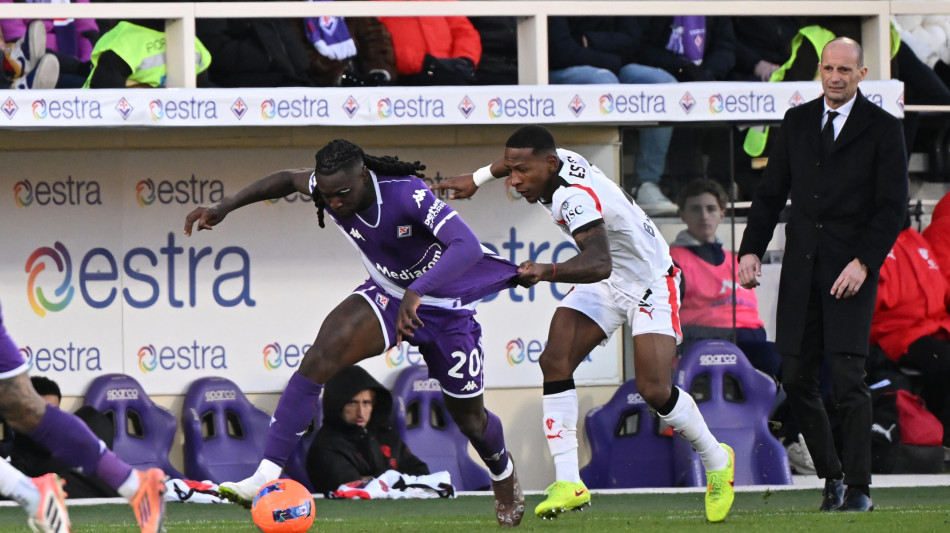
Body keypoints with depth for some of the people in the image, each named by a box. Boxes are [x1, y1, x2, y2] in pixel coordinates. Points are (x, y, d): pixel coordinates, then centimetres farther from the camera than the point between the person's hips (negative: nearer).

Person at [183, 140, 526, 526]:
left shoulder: (407, 194, -37)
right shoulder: (330, 189, -19)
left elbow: (469, 247, -48)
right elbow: (288, 180, 6)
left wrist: (416, 292, -62)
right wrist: (225, 207, -4)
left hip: (444, 307, -4)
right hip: (387, 293, 4)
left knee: (469, 417, 11)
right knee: (321, 355, -24)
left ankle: (503, 473, 49)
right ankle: (265, 477, -28)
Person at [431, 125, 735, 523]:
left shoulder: (576, 197, -35)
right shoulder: (553, 160, -9)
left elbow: (598, 264, -51)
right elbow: (517, 160, 19)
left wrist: (546, 272, -63)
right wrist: (476, 179, 25)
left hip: (650, 283, -9)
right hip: (606, 284, 9)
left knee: (655, 390, -16)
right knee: (554, 362, -10)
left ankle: (716, 461, 12)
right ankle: (568, 482, -11)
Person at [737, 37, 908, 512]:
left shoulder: (882, 129, 1)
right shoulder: (797, 122, 13)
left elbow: (893, 206, -4)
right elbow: (771, 192, 15)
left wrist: (864, 261, -15)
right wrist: (751, 249, 3)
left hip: (851, 271, -4)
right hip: (802, 268, 4)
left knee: (847, 377, -11)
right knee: (797, 379, 3)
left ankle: (858, 488, -4)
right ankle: (830, 476, 18)